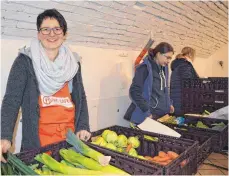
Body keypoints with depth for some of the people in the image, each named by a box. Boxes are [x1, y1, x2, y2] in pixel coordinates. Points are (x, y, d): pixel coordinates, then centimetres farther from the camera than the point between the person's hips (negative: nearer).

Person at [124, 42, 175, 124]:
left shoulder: (164, 68, 9)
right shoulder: (145, 68, -15)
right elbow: (134, 92, -20)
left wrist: (168, 104, 11)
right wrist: (147, 112, -19)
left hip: (162, 113, 7)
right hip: (148, 115, -7)